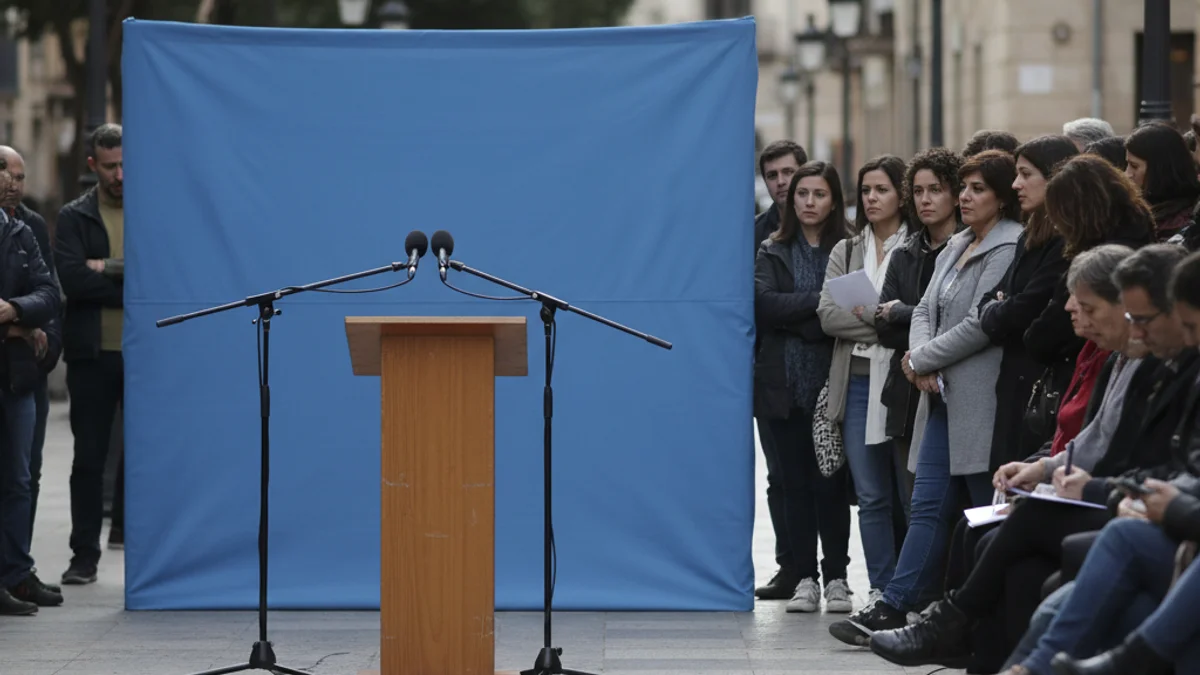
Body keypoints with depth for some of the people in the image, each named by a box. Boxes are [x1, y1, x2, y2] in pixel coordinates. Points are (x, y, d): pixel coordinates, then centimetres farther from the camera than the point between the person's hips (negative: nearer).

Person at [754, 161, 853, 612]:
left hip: (832, 381, -2)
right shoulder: (773, 253, 9)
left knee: (831, 481, -2)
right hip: (785, 384, 2)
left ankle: (836, 577, 6)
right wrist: (819, 302, -14)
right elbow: (763, 303, -7)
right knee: (795, 481, 4)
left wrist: (798, 319, -12)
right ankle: (804, 578, 9)